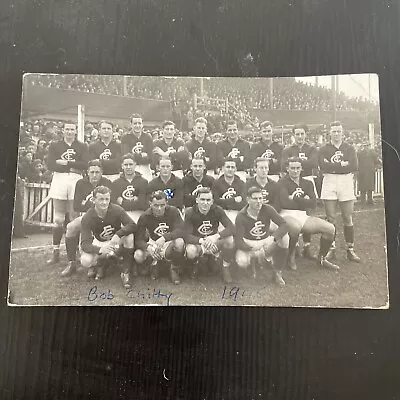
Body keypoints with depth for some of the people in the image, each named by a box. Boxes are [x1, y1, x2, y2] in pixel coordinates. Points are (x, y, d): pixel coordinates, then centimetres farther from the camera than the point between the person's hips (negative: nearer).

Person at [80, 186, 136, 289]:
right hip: (99, 244, 0)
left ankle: (125, 272, -20)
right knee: (85, 261, -30)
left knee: (129, 235, -32)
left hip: (116, 241, 1)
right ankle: (99, 264, 9)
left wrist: (118, 234, -43)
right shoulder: (87, 218, -19)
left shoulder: (117, 210, -18)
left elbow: (133, 226, -25)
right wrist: (100, 250, -47)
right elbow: (85, 244, -26)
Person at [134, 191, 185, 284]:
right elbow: (139, 239, -16)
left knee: (179, 242, -36)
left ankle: (174, 269, -7)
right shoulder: (145, 217, -12)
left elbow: (180, 230, -27)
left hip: (170, 242, -1)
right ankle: (154, 264, 11)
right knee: (138, 257, -27)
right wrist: (148, 247, -39)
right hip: (153, 243, 2)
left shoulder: (173, 211, -15)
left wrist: (163, 238, -44)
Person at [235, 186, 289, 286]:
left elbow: (284, 225, -21)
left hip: (266, 241, 2)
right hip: (249, 243, -2)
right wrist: (254, 249, -38)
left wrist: (273, 238, -39)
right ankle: (254, 260, 8)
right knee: (241, 262, -34)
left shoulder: (267, 209, -13)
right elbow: (238, 241, -21)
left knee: (284, 238, -29)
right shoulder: (241, 216, -17)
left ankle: (277, 272, -9)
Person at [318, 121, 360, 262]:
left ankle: (350, 249, 13)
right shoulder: (323, 149, 7)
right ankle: (331, 249, 10)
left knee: (348, 218, 4)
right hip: (329, 183, -1)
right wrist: (342, 164, -10)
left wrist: (333, 166, -10)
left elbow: (354, 167, -5)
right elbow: (323, 166, -11)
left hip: (346, 182, 1)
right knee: (330, 218, 1)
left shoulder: (349, 148, 11)